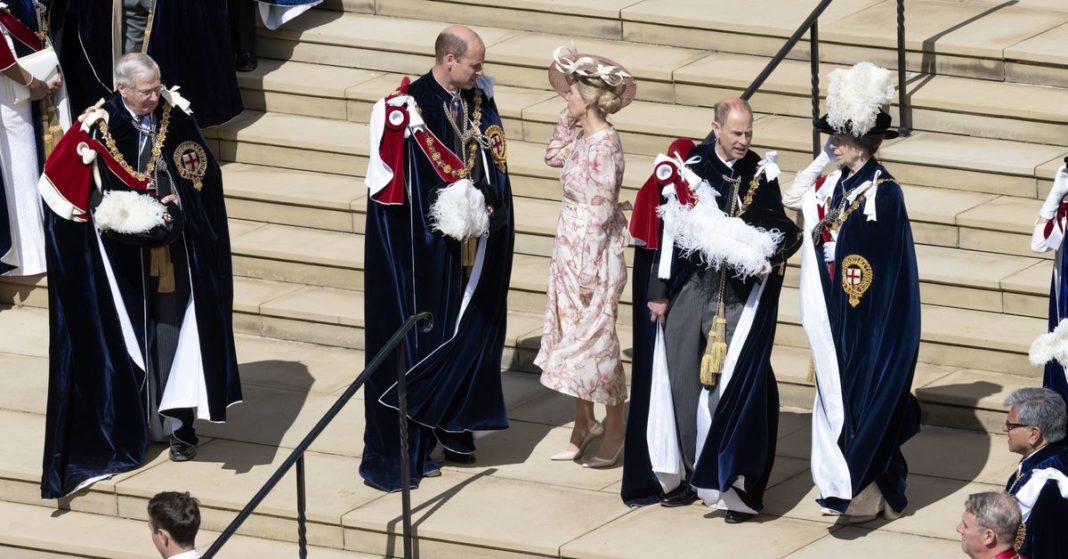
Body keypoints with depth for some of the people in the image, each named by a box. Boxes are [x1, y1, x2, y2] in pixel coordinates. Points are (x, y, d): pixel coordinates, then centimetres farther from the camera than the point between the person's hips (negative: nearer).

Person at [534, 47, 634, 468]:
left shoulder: (605, 144, -21)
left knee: (595, 340, -1)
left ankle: (614, 433, 10)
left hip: (594, 252, -9)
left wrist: (588, 269, -21)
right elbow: (554, 157, 26)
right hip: (570, 248, 9)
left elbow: (600, 211, -22)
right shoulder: (583, 136, 5)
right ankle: (584, 424, 26)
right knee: (570, 337, 15)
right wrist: (571, 116, 12)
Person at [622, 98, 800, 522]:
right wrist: (657, 291, -3)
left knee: (734, 384, -7)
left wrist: (765, 260, -15)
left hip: (740, 296, 0)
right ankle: (683, 474, 18)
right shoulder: (688, 166, -3)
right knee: (682, 379, 6)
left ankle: (734, 482, -4)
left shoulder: (762, 174, 2)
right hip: (687, 291, 0)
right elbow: (664, 230, -2)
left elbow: (777, 232, 8)